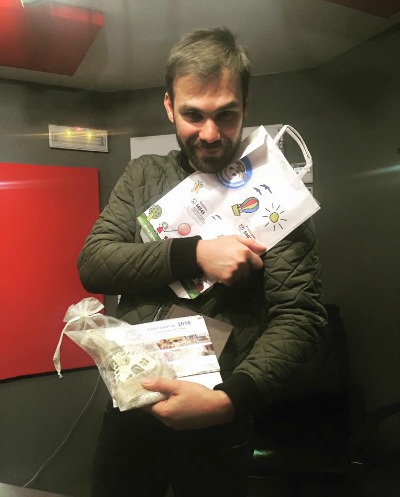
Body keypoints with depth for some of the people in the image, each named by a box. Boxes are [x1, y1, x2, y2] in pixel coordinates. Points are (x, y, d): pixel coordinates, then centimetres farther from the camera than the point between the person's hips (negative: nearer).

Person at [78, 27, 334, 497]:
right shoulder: (143, 175, 2)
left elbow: (299, 319, -16)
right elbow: (93, 264, -8)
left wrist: (228, 399, -30)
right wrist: (194, 254, -21)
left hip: (219, 425, -3)